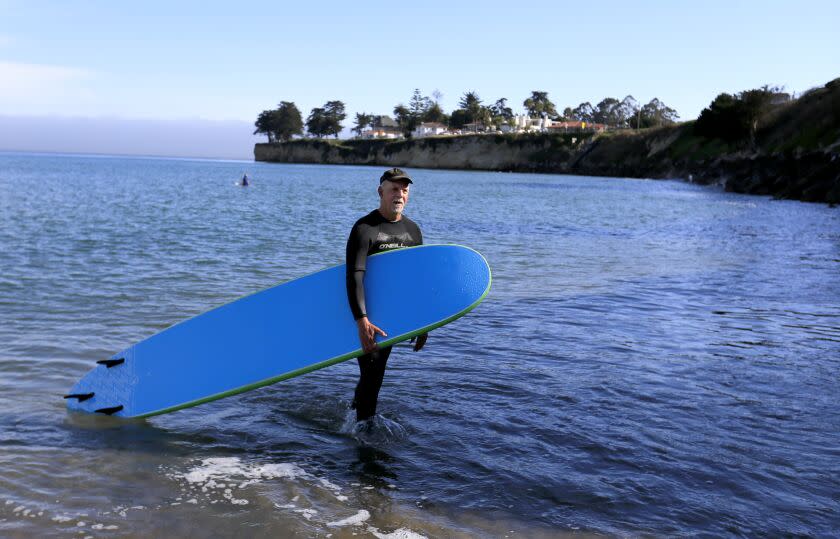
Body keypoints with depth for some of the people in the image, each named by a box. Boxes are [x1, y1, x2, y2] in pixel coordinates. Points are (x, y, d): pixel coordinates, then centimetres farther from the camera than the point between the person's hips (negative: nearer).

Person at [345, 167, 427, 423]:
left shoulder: (413, 231, 7)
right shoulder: (364, 229, -13)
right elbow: (354, 277, -23)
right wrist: (362, 321, -35)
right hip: (365, 315, -5)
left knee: (375, 373, 14)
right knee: (371, 374, -6)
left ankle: (357, 410, 36)